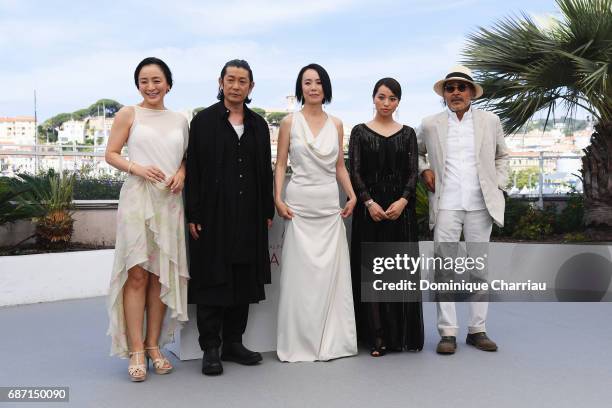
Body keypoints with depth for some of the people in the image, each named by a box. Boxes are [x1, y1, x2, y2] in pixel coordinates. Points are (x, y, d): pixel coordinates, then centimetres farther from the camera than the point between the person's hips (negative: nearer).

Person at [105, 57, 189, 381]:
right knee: (137, 274, -5)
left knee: (161, 275, 7)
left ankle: (153, 345, 17)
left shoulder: (180, 120, 13)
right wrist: (138, 169, -15)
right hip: (137, 199, -3)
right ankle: (135, 350, 2)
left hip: (170, 202, 3)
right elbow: (111, 154, 2)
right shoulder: (128, 114, 4)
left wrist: (181, 172, -3)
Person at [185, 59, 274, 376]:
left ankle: (234, 342, 21)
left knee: (244, 278, 9)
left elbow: (265, 171, 13)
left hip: (249, 216, 4)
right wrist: (193, 215, -10)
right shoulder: (204, 121, 0)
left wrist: (267, 211, 8)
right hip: (213, 214, -4)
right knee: (212, 279, 1)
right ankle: (210, 349, 9)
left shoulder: (258, 124, 12)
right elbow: (193, 170, -4)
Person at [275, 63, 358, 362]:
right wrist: (277, 199, -9)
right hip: (299, 203, -3)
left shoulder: (336, 124, 11)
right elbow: (280, 164, 2)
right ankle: (299, 343, 10)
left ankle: (332, 340, 17)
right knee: (300, 275, -1)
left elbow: (340, 166, 14)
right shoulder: (290, 122, 2)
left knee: (332, 273, 5)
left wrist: (352, 196, 2)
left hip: (331, 205, 3)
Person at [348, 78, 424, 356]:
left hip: (401, 208, 2)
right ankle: (377, 336, 6)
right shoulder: (360, 132, 5)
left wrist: (403, 201, -13)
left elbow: (413, 172, 3)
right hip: (370, 208, -1)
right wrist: (369, 202, -15)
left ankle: (403, 333, 12)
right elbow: (355, 172, -2)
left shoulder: (407, 133, 10)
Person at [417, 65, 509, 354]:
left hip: (481, 205, 1)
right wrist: (424, 170, 3)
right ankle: (447, 332, 3)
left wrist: (498, 184, 8)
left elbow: (501, 156, 21)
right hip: (446, 205, -1)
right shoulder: (430, 125, 6)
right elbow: (416, 153, 21)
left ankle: (477, 330, 14)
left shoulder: (490, 121, 8)